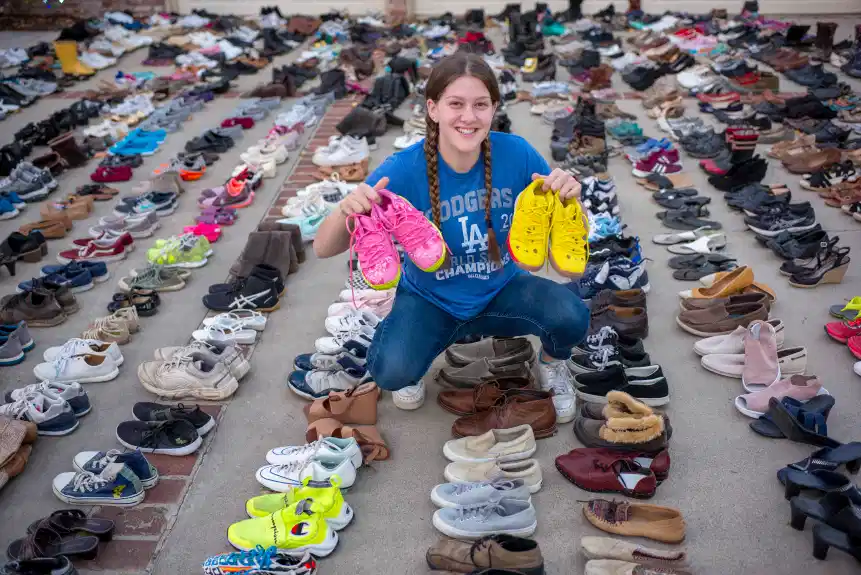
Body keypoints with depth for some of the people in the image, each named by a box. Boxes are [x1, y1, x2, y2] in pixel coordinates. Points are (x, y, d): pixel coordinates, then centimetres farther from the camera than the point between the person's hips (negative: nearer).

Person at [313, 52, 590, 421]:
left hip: (501, 291, 2)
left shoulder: (515, 153, -17)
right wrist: (346, 210, -45)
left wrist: (569, 195, -30)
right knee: (390, 371, -29)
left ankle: (552, 364, 13)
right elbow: (323, 249, -22)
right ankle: (411, 368, 11)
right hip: (429, 300, -2)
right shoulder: (403, 170, -23)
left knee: (572, 317, -25)